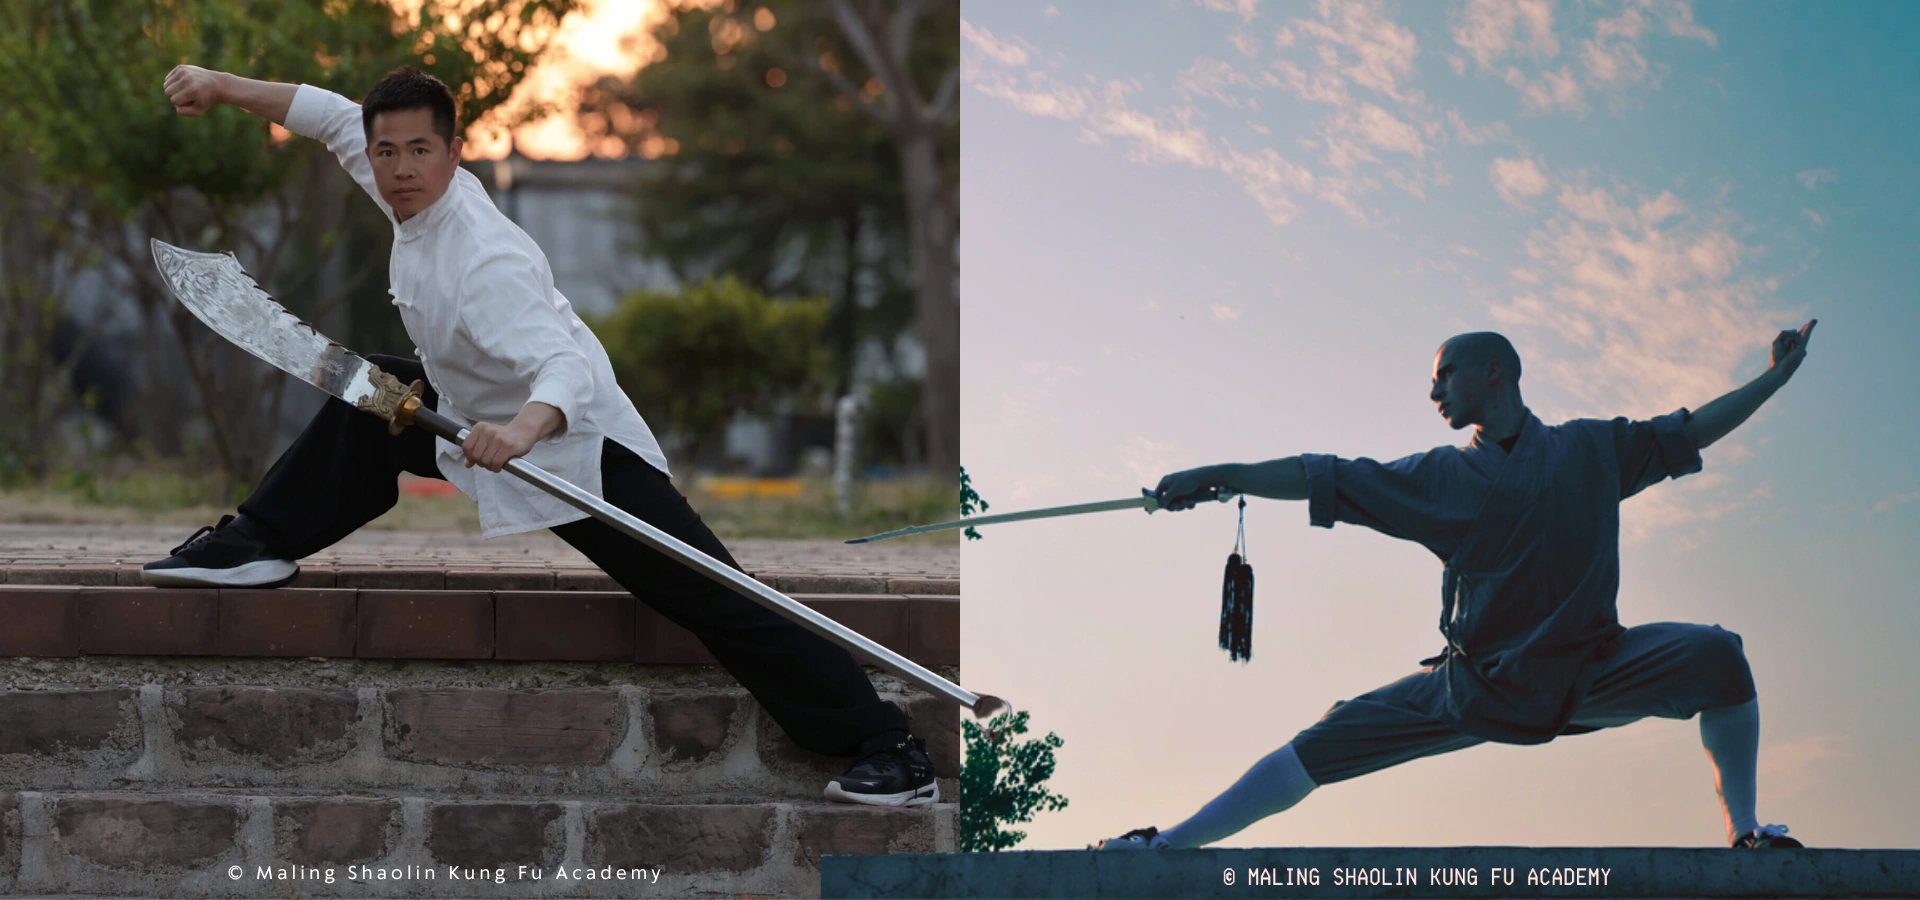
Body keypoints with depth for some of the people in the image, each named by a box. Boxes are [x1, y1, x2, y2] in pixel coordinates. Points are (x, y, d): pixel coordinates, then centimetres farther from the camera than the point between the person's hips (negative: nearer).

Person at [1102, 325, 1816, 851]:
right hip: (1477, 687, 1)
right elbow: (1326, 477, 6)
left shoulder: (1590, 449, 8)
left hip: (1589, 671, -1)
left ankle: (1744, 834, -14)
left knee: (1713, 654, -25)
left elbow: (1690, 430, 15)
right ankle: (1162, 849, -8)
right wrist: (1222, 476, -1)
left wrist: (1776, 377, 12)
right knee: (1323, 745, -10)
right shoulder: (1440, 476, 8)